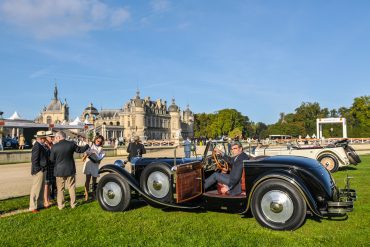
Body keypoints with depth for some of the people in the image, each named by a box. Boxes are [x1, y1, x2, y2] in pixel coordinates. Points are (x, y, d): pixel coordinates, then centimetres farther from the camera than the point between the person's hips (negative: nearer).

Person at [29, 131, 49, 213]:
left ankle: (39, 204, 30)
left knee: (41, 188, 18)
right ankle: (33, 207, 8)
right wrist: (38, 170, -18)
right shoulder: (37, 146, -19)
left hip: (41, 170, 10)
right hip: (38, 171, -10)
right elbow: (34, 160, -21)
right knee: (36, 189, -1)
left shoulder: (40, 145, 11)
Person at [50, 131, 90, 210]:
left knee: (60, 189, 11)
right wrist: (87, 145, 21)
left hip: (59, 170, -1)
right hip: (70, 170, 1)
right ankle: (73, 204, 18)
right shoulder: (71, 144, -9)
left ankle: (60, 205, 15)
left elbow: (51, 159, -4)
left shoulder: (54, 147, -11)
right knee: (72, 187, 12)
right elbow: (80, 150, 3)